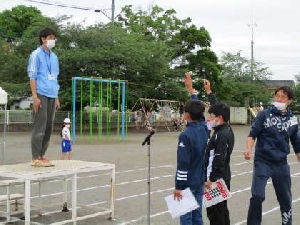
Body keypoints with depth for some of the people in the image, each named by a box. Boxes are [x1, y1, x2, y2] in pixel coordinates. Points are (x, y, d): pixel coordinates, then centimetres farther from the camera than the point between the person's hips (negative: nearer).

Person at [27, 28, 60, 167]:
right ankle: (36, 158, -5)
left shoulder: (54, 57, 18)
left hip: (52, 96, 7)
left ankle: (42, 156, 15)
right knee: (39, 127, -8)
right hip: (41, 95, -7)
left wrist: (56, 98, 17)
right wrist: (35, 96, -15)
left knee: (48, 128, 8)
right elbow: (32, 76, -7)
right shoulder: (36, 55, -2)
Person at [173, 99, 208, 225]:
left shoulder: (185, 136, -20)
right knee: (197, 214, 13)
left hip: (188, 183, -7)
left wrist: (178, 186, -14)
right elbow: (199, 116, 21)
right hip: (200, 182, 7)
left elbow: (183, 164, -20)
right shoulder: (204, 129, 0)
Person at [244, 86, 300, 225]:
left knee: (286, 199, 12)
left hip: (281, 164, 3)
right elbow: (253, 134, -9)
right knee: (257, 196, -13)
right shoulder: (264, 114, -5)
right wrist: (249, 149, -27)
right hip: (262, 162, -3)